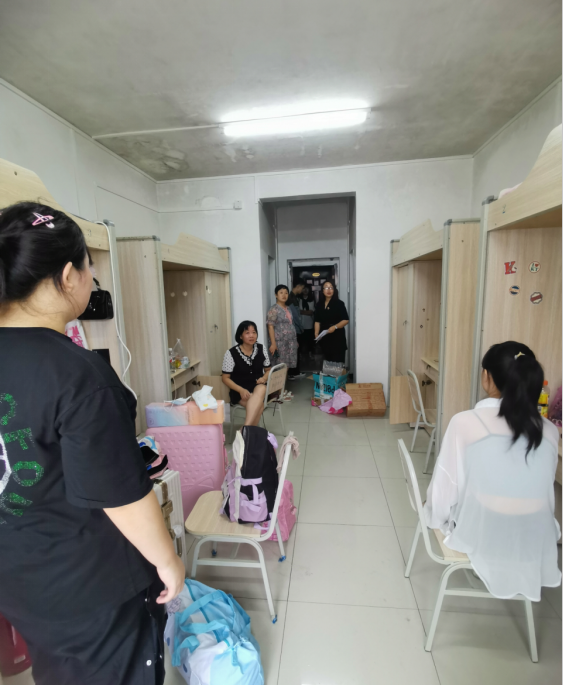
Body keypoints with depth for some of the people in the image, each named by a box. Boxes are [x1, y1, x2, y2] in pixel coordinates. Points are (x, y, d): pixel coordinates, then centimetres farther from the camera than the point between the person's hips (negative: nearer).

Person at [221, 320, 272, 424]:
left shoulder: (261, 349, 3)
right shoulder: (231, 353, -9)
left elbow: (268, 370, 14)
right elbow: (226, 378, -4)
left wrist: (264, 378, -10)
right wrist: (241, 390, -19)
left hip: (258, 386, 3)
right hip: (240, 391, -3)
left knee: (261, 390, -36)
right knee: (259, 405, -34)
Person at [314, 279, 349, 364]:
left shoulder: (339, 303, -3)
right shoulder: (319, 305, 11)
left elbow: (346, 320, -6)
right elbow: (317, 321, 10)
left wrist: (335, 327, -20)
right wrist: (316, 333, -4)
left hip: (337, 337, -4)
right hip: (324, 338, 4)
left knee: (338, 362, -7)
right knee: (327, 361, 7)